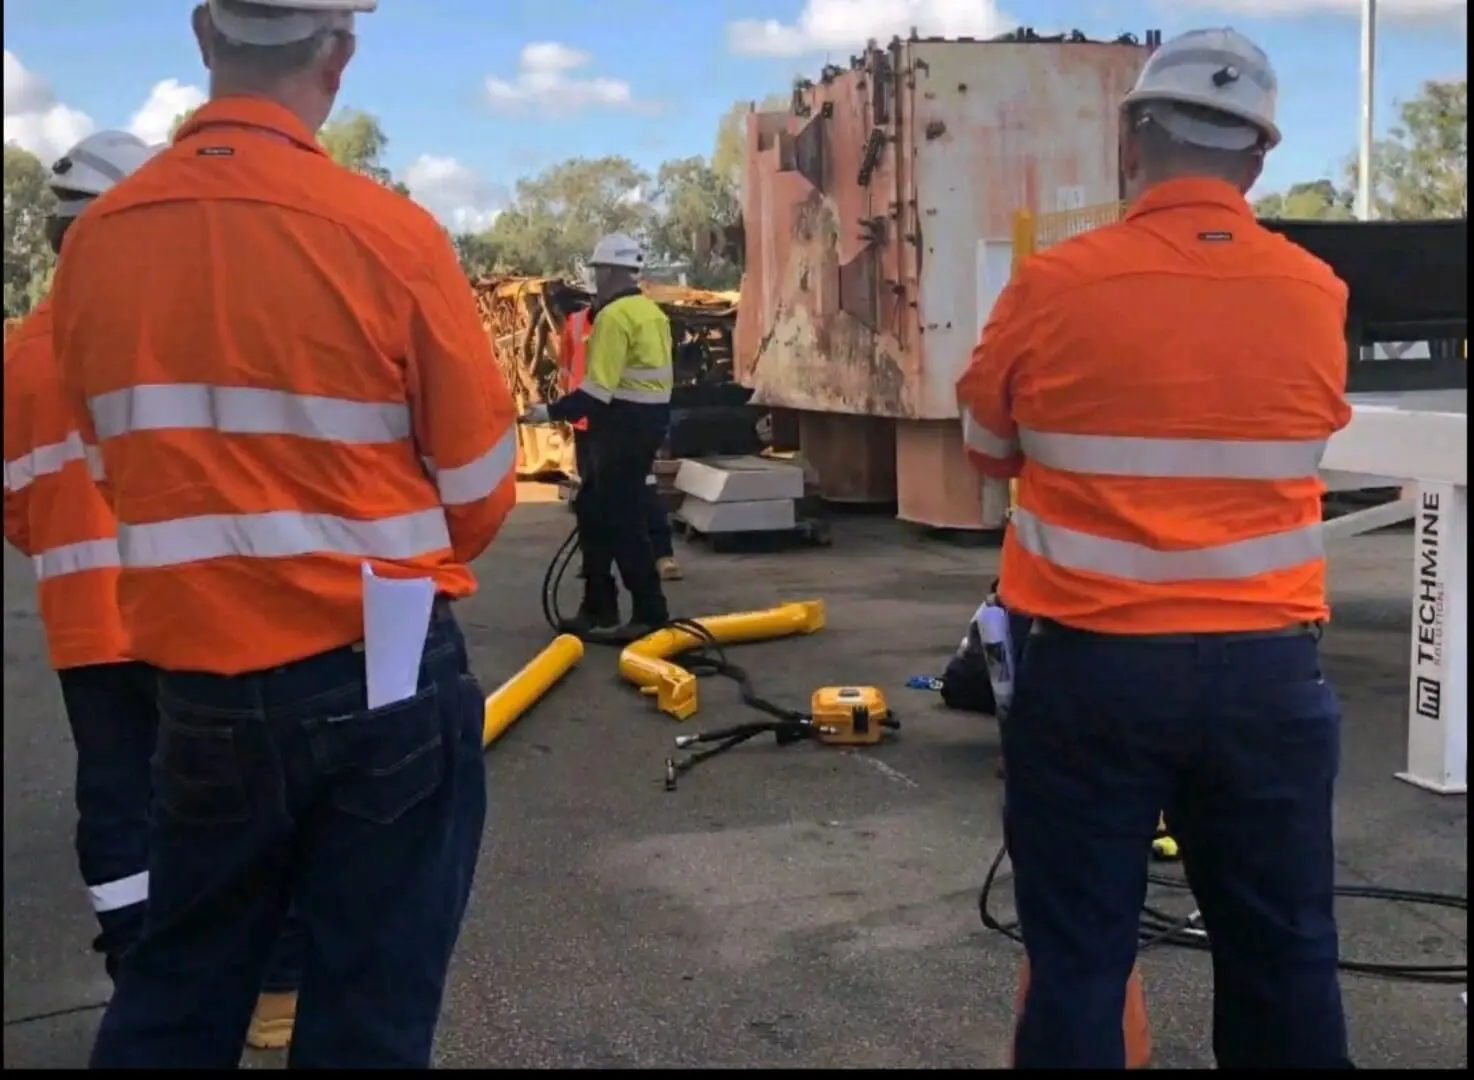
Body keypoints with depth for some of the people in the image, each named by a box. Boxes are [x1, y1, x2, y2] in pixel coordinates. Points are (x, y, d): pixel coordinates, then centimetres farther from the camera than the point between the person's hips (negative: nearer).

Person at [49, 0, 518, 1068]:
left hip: (200, 689, 4)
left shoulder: (95, 241, -2)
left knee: (175, 994, 20)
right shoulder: (387, 232, -14)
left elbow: (120, 475, 6)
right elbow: (480, 488, -6)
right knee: (371, 1008, 12)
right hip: (385, 681, -3)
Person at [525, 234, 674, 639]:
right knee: (595, 509, 16)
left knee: (621, 519, -4)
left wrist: (551, 412, -17)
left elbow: (598, 390, -23)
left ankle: (649, 613, 0)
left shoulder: (614, 316, -16)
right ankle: (599, 608, 21)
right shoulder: (650, 311, 14)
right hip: (646, 421, 10)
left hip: (624, 425, -10)